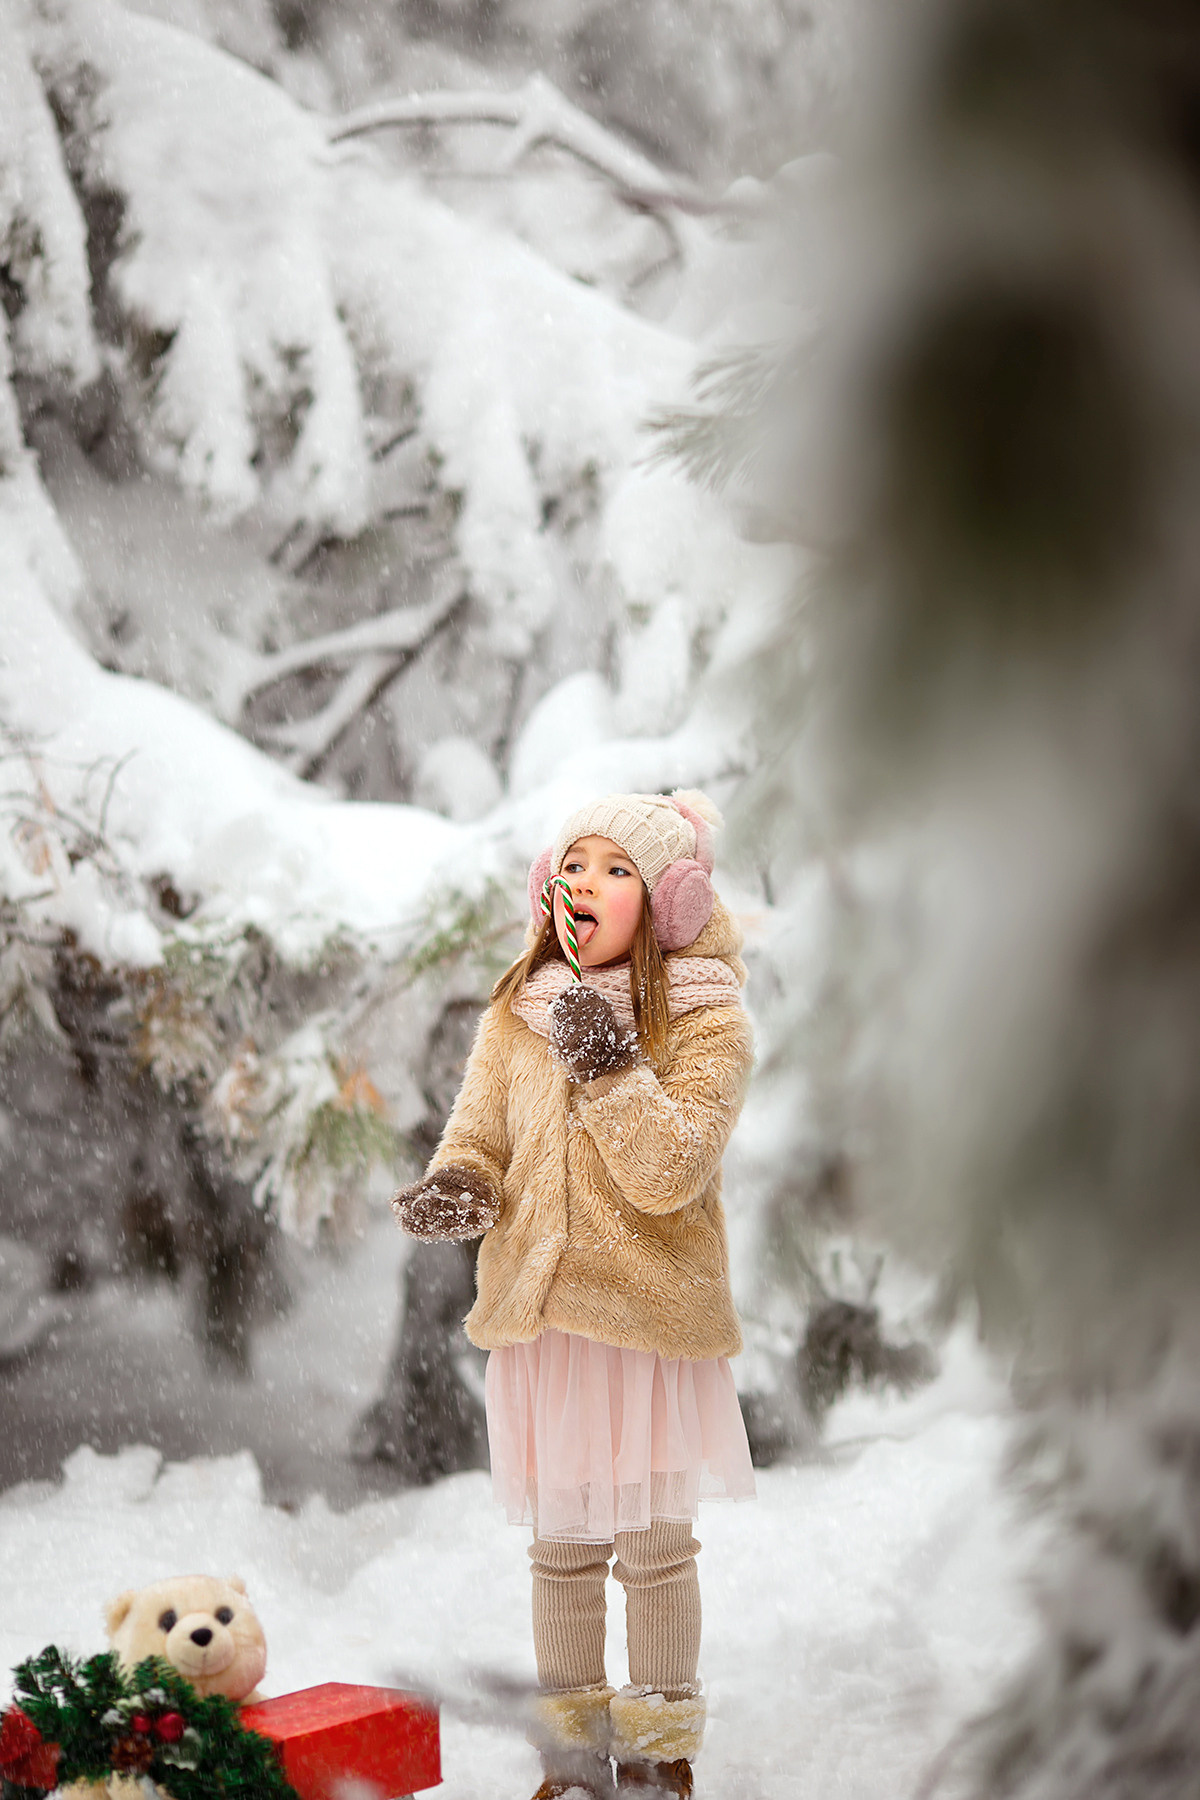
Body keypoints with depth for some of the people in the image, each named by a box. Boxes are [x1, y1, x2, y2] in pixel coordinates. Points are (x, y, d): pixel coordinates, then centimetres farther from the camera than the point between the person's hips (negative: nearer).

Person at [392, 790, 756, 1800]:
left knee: (653, 1548, 3)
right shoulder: (520, 1014, 7)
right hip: (541, 1312, 4)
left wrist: (608, 1069, -22)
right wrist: (457, 1190, -14)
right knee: (562, 1546, 12)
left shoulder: (707, 1023, -6)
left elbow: (670, 1174, -16)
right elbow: (478, 1137, 7)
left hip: (652, 1314, -4)